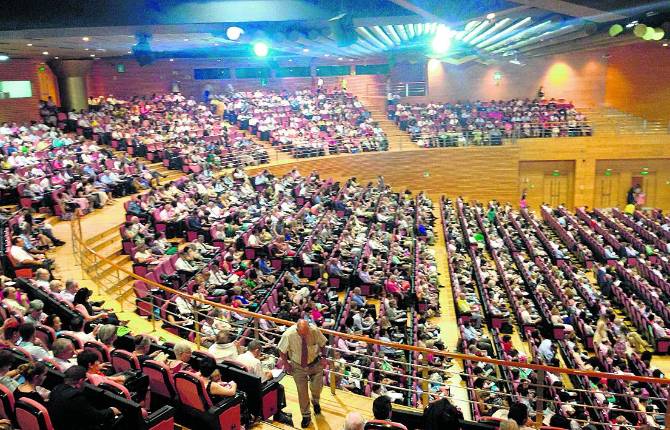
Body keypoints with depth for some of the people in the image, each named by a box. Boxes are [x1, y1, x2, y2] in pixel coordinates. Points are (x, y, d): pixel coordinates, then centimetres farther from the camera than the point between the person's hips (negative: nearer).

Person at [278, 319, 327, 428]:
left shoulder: (314, 331, -25)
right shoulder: (288, 335, -28)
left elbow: (322, 343, -4)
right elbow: (282, 350, -9)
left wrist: (323, 356, -8)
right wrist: (285, 363, -9)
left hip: (315, 364, 0)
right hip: (298, 366, 0)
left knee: (317, 386, -1)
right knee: (302, 391, 7)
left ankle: (315, 401, 37)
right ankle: (306, 415, 30)